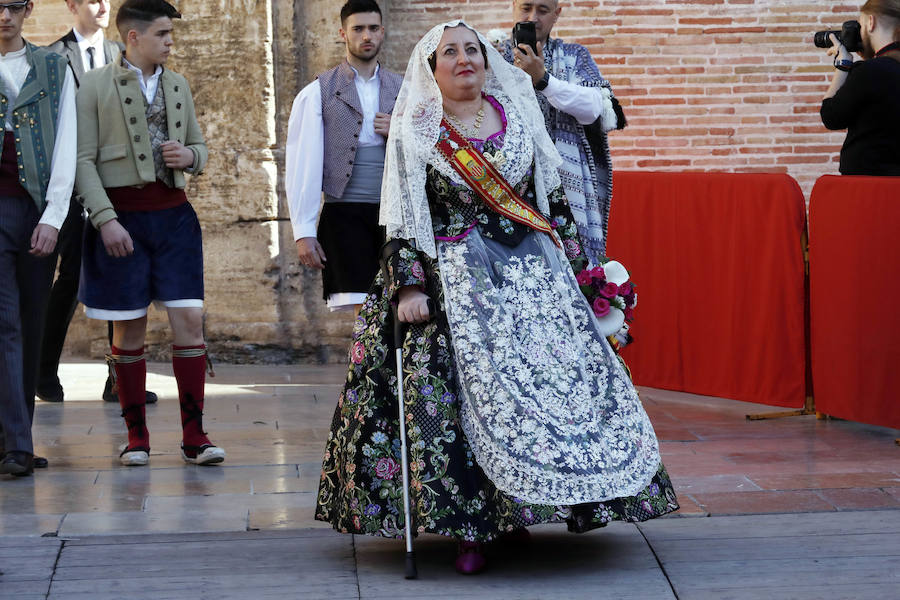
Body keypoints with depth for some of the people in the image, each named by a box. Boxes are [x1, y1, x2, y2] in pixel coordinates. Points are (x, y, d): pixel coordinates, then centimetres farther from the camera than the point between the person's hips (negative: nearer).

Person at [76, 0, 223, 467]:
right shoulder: (95, 85, -1)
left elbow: (199, 145, 23)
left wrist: (189, 156, -2)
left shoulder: (177, 85, 14)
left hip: (173, 213, 4)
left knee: (190, 322, -5)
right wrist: (105, 219, -16)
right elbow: (83, 160, -6)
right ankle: (136, 437, 14)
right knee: (129, 330, 3)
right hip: (122, 214, -4)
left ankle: (194, 436, 0)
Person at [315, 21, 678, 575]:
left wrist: (573, 264, 11)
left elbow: (553, 196, 14)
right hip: (458, 279, -3)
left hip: (533, 271, 4)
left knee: (560, 376, -3)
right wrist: (408, 285, -11)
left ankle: (515, 512, 8)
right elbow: (401, 219, -1)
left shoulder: (518, 115, 10)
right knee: (473, 390, -10)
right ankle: (472, 526, -5)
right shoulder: (416, 134, 2)